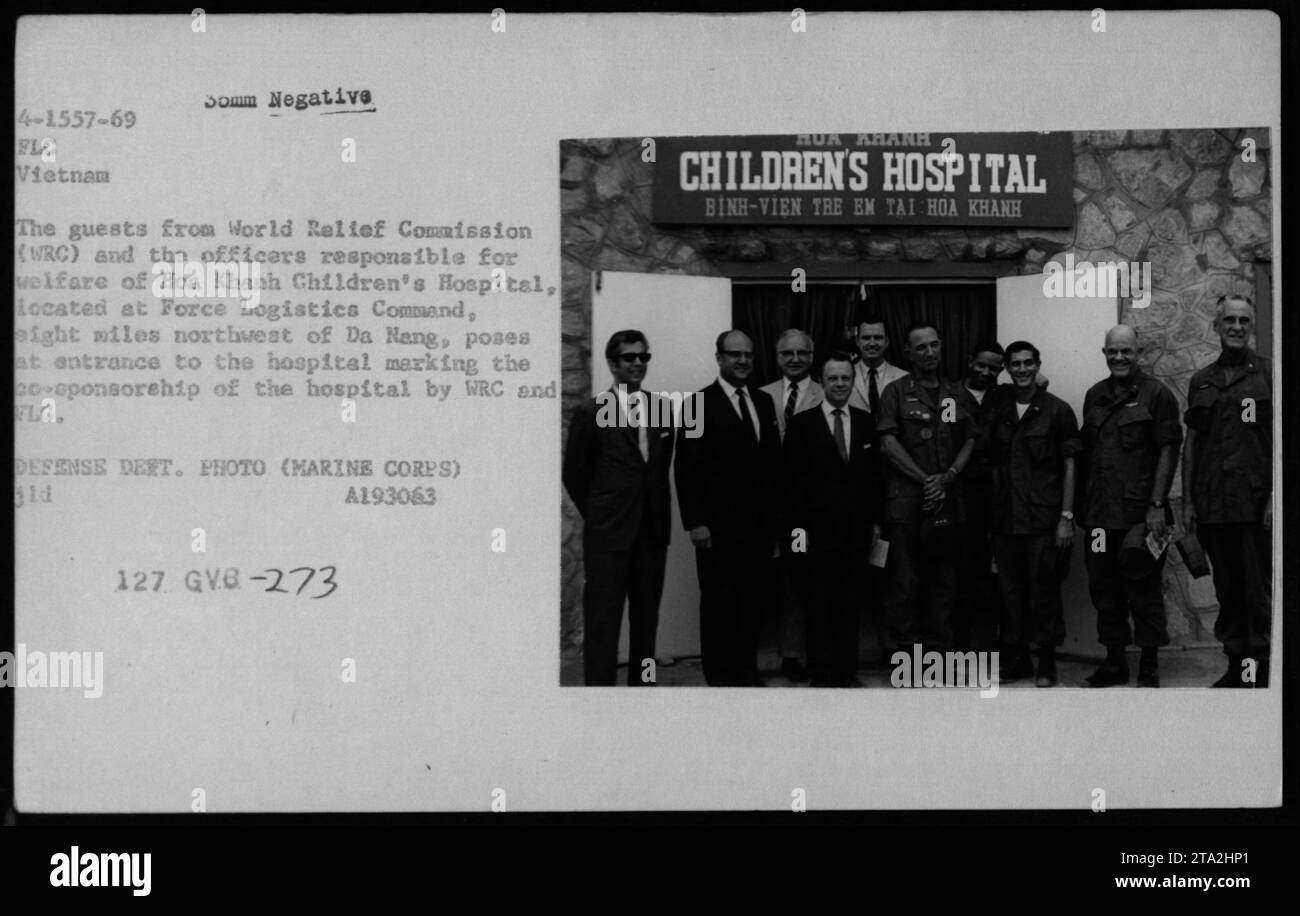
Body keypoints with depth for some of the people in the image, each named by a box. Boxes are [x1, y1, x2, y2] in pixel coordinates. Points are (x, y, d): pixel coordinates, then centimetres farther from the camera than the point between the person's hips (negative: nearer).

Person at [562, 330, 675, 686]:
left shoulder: (662, 408, 7)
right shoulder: (591, 412, -5)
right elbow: (574, 474, 1)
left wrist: (656, 512, 10)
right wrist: (598, 513, 7)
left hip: (653, 531, 4)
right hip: (608, 534, -4)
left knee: (646, 616, 9)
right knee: (603, 617, -1)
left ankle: (642, 682, 17)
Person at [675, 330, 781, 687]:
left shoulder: (764, 402, 13)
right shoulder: (700, 403, -4)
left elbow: (774, 460, 14)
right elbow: (686, 468, -8)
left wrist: (774, 515, 8)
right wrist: (695, 522, -13)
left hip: (759, 523, 5)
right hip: (718, 524, -5)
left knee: (752, 600, 6)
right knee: (719, 601, 2)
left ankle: (747, 670, 14)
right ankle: (720, 676, 10)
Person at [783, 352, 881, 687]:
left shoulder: (866, 422, 11)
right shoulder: (802, 424, 1)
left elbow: (873, 475, 12)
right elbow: (793, 479, -2)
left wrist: (875, 519, 7)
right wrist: (797, 525, -8)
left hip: (857, 529, 3)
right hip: (819, 528, -3)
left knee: (851, 602, 5)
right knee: (821, 604, 1)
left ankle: (848, 670, 11)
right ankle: (822, 674, 6)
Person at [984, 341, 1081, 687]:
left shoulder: (1057, 410, -1)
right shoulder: (998, 412, 11)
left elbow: (1069, 467, -2)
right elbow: (994, 466, 14)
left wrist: (1066, 516, -8)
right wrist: (992, 515, 7)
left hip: (1044, 517, -4)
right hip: (1005, 520, 4)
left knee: (1044, 590, -2)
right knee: (1011, 590, 7)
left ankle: (1047, 662, 6)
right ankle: (1016, 657, 17)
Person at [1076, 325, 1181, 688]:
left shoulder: (1156, 395, -2)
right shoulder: (1094, 396, 14)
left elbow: (1168, 451, -5)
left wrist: (1157, 506, -12)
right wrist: (1081, 505, 10)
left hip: (1140, 511, -5)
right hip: (1099, 513, 5)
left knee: (1144, 589, -1)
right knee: (1103, 587, 9)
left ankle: (1149, 666, 8)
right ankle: (1114, 661, 19)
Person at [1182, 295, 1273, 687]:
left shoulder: (1267, 373, 2)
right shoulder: (1201, 381, 14)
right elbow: (1191, 444, 15)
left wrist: (1275, 497, -10)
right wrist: (1188, 502, 9)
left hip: (1255, 503, -4)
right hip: (1212, 504, 4)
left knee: (1259, 590, -4)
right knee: (1227, 590, 8)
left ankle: (1262, 666, 1)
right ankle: (1236, 664, 15)